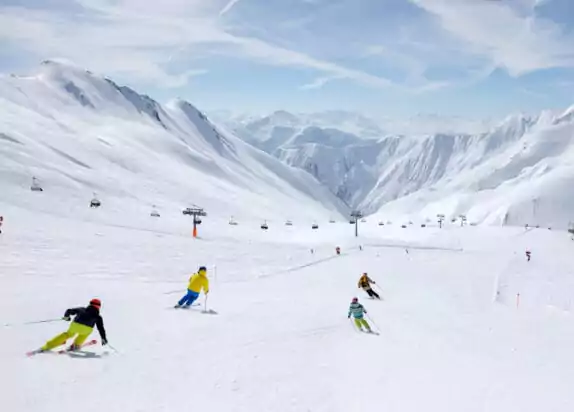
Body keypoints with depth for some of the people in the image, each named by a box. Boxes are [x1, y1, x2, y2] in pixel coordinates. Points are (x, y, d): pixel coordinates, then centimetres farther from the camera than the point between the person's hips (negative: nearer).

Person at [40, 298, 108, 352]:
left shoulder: (81, 309, 28)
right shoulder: (98, 316, 22)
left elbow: (69, 310, 30)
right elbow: (101, 328, 19)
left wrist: (66, 316, 48)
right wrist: (104, 339, 27)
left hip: (75, 325, 2)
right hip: (86, 329, -2)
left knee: (68, 334, 28)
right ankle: (76, 345, 28)